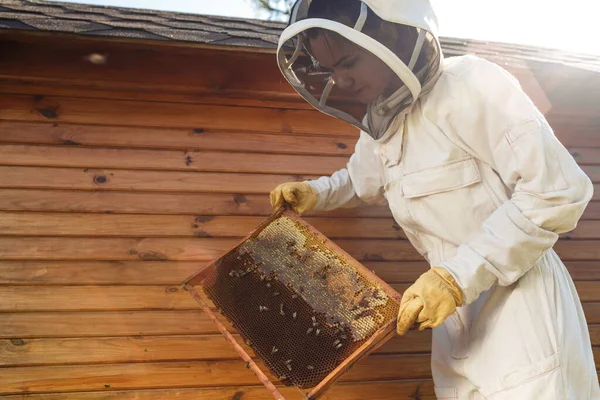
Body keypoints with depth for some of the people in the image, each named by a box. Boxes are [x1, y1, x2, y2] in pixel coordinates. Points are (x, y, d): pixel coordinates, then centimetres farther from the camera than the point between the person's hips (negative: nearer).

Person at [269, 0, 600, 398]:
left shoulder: (471, 85, -18)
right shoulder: (379, 126, 8)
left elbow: (558, 190, -22)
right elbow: (363, 180, 29)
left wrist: (458, 277, -25)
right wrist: (315, 193, 9)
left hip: (521, 307, -7)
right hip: (457, 317, 7)